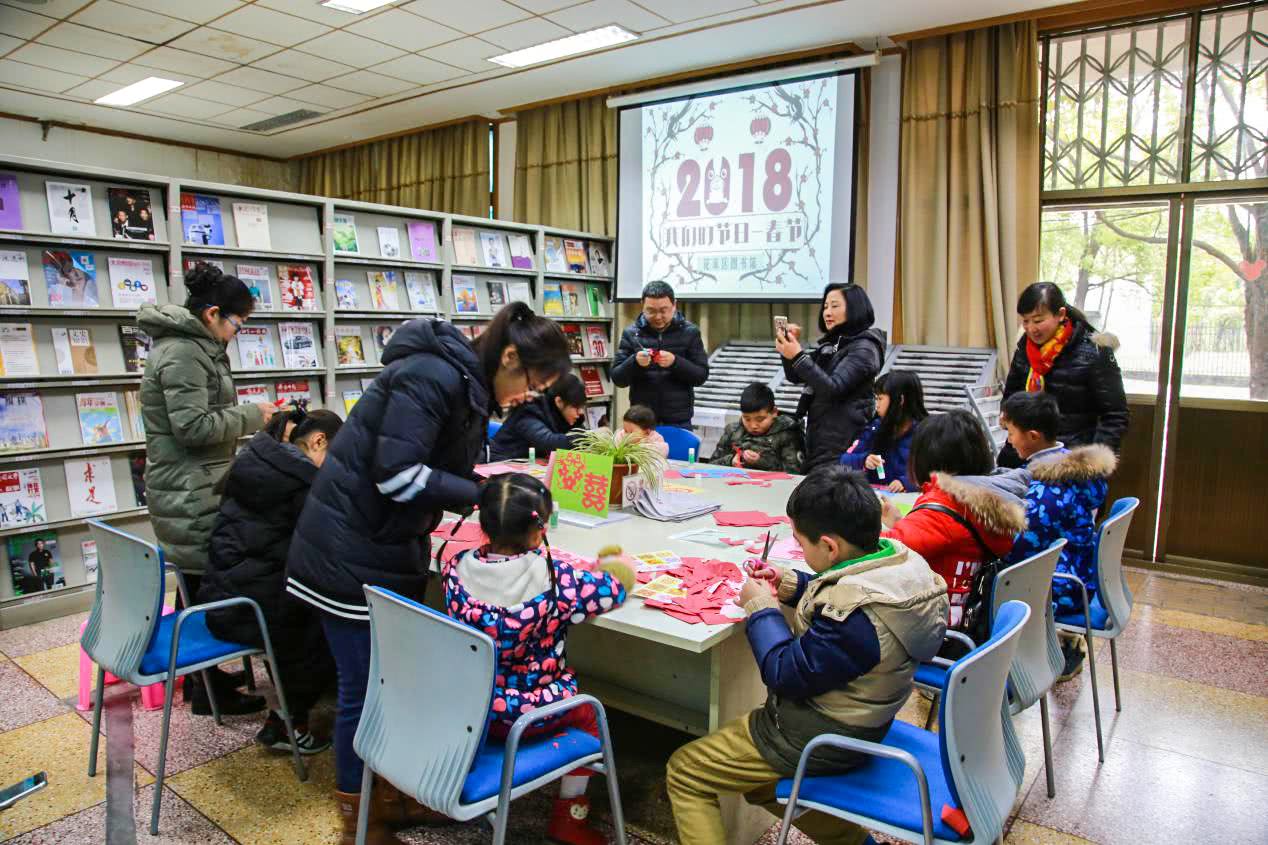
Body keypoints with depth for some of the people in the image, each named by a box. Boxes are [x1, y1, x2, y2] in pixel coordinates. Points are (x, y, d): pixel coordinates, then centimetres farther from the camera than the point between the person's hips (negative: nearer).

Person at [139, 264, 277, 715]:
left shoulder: (193, 347, 15)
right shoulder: (182, 353, -17)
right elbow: (193, 426, -23)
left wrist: (247, 416, 11)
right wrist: (252, 414, -14)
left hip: (193, 488, 10)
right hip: (190, 492, -10)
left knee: (196, 581, 18)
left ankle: (198, 674, 31)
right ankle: (209, 691, 10)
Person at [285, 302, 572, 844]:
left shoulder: (471, 385, 8)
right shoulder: (432, 376, -23)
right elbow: (396, 475, -28)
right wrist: (482, 494, -20)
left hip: (394, 550, 9)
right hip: (351, 552, -9)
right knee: (365, 685, 4)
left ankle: (388, 794, 33)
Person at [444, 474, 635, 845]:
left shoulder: (457, 567, -14)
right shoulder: (553, 578, -24)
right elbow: (622, 583, -11)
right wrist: (611, 562, 10)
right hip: (526, 712, -4)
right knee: (588, 715, 25)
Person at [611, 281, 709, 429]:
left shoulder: (689, 332, 1)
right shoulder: (631, 333, 2)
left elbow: (701, 375, -2)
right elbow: (617, 378, -1)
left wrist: (675, 362, -20)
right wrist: (634, 362, -20)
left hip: (678, 421, 0)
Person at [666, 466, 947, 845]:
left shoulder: (853, 616, -36)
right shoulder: (902, 559, -10)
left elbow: (787, 675, -24)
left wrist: (761, 607, -13)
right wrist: (792, 586, -1)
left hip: (817, 739, -9)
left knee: (683, 772, 4)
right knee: (756, 779, 32)